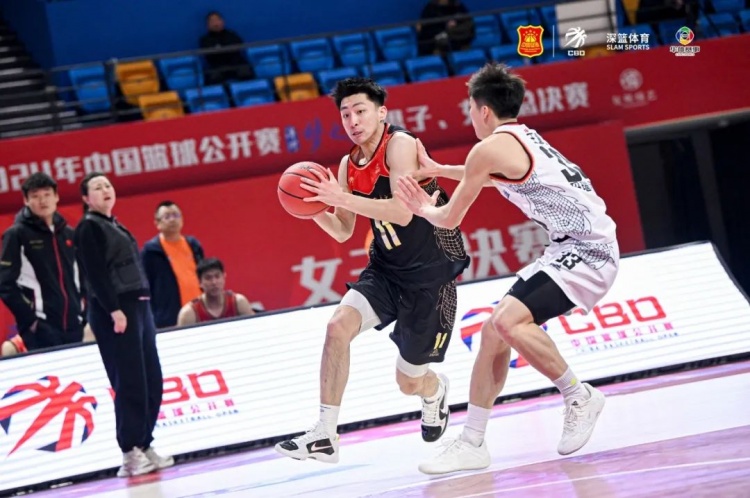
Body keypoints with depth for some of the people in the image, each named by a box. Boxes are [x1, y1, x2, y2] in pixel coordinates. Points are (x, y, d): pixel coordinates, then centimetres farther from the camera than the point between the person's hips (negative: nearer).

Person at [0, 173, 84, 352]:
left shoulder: (69, 234, 17)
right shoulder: (17, 235, 0)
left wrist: (83, 313, 12)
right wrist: (29, 318, -12)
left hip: (72, 325, 6)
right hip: (41, 327, -6)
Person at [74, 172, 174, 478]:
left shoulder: (115, 226, 20)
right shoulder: (89, 228, -5)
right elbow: (95, 274, -15)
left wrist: (143, 308, 15)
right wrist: (114, 310, -23)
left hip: (138, 306, 9)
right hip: (113, 311, -9)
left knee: (152, 381, 7)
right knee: (130, 383, -11)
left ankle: (145, 446, 12)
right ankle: (130, 453, -8)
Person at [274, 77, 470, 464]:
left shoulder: (400, 145, -18)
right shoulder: (349, 165, 3)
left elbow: (403, 213, -30)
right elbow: (343, 232, 9)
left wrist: (342, 198, -34)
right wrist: (316, 208, -11)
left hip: (431, 272, -6)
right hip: (387, 269, 6)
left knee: (410, 381, 5)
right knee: (338, 326, -22)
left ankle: (436, 392, 45)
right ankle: (324, 436, -19)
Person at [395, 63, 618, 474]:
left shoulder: (491, 147, -11)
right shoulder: (521, 139, 17)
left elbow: (449, 219, 0)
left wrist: (424, 209, 21)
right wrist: (436, 170, 49)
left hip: (589, 252, -10)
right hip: (568, 250, 10)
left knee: (509, 322, -24)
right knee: (494, 330, 8)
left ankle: (580, 397, -6)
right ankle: (472, 444, 12)